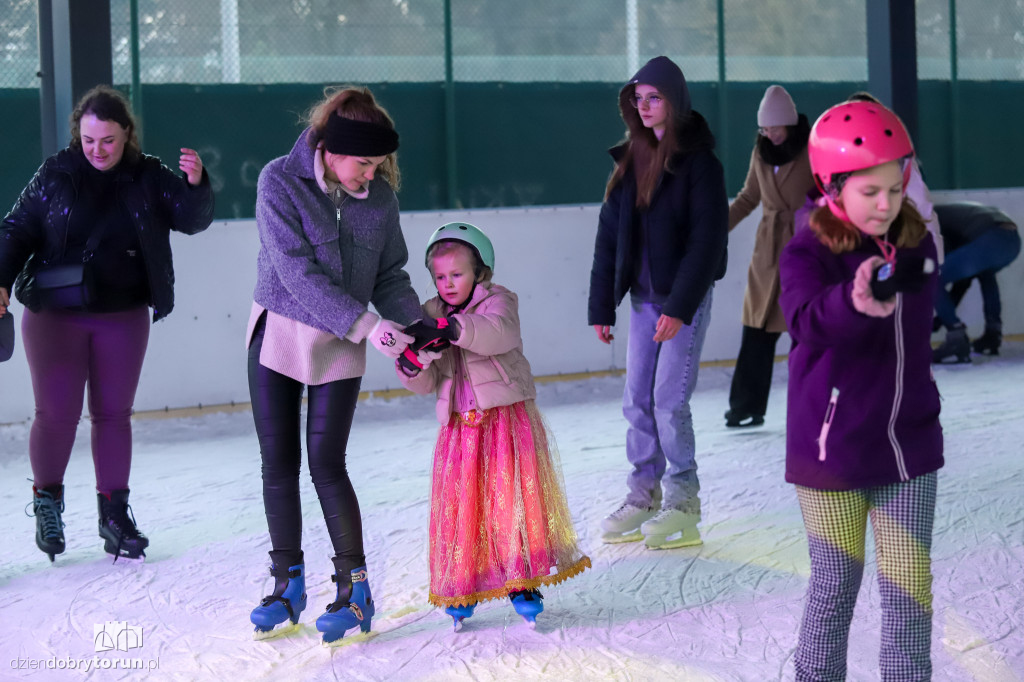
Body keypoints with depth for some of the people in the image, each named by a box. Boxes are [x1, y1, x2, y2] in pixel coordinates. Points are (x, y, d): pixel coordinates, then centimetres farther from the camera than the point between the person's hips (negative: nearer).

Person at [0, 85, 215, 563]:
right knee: (56, 414, -4)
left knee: (113, 413, 6)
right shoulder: (56, 174, -3)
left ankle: (114, 511, 16)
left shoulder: (148, 178, 1)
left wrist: (196, 185, -24)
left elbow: (192, 220, -4)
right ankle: (46, 500, 18)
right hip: (55, 314, -1)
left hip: (123, 316, 1)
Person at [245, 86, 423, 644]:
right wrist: (366, 324, -27)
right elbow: (297, 271, -21)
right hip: (278, 332, 0)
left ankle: (355, 589, 3)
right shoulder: (279, 181, -14)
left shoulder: (379, 195, -4)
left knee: (326, 463, -6)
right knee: (278, 462, 5)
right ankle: (288, 583, 18)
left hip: (339, 346, 0)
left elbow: (389, 276, 2)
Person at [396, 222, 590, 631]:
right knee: (459, 503, 1)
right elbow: (427, 383, 6)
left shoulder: (498, 302, -3)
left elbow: (496, 332, -29)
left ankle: (524, 584, 4)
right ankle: (462, 586, 13)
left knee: (514, 497, -5)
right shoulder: (431, 316, 11)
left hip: (507, 417, -4)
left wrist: (448, 328, -41)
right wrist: (411, 364, -17)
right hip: (459, 425, 4)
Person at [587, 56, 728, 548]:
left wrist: (679, 305, -21)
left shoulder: (698, 161, -10)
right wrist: (601, 306, 8)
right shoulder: (630, 161, 10)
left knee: (669, 401, -7)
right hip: (643, 297, 6)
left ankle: (683, 502, 6)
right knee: (637, 401, 7)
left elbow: (707, 239, -15)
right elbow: (609, 235, 11)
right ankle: (643, 496, 18)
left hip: (685, 298, -6)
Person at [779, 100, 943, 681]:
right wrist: (853, 303, -53)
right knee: (835, 586, 7)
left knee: (910, 584, 6)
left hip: (909, 448, 4)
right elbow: (806, 317, -35)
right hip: (833, 451, -4)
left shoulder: (918, 246, 1)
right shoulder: (808, 254, -14)